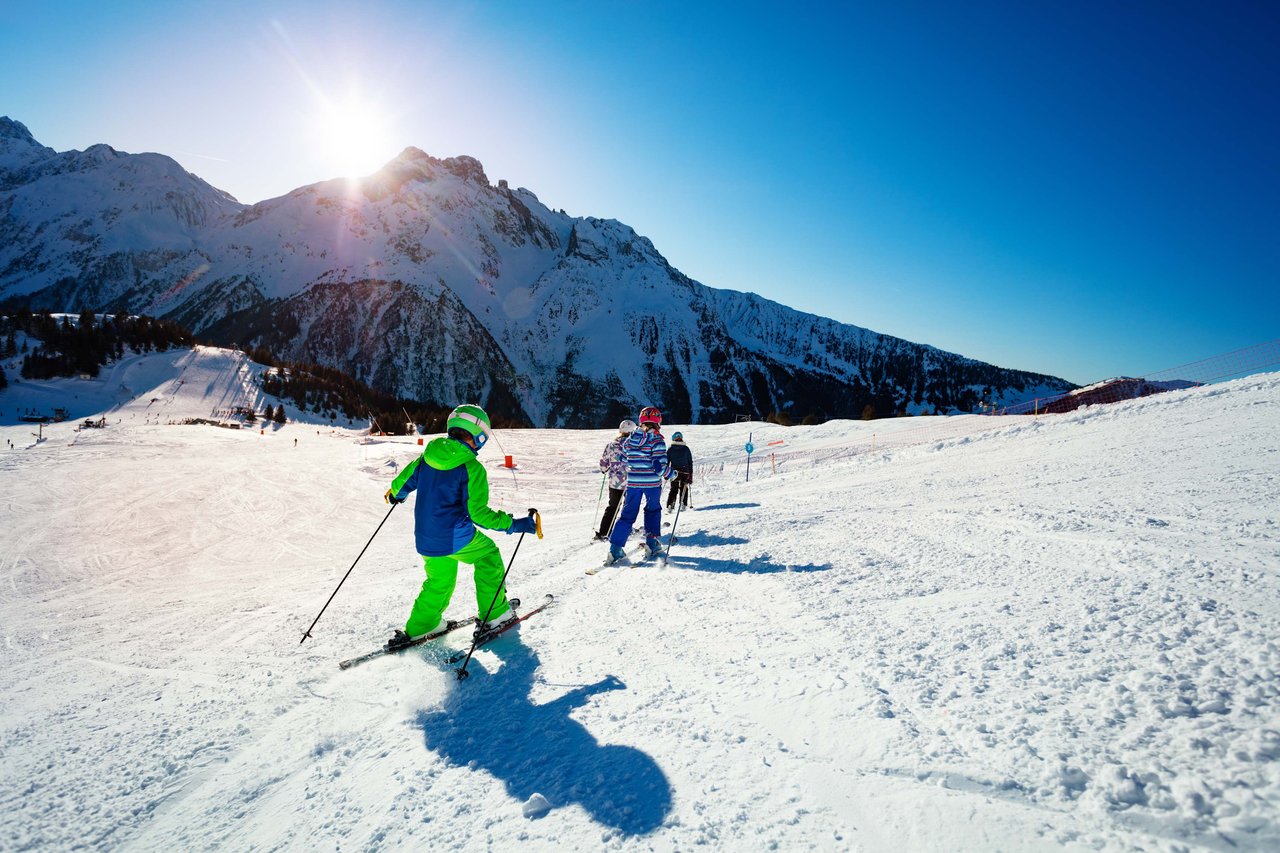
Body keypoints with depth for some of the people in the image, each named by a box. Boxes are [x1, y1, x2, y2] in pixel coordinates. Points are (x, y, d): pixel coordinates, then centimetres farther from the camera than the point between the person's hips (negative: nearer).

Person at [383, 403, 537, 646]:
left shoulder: (428, 455, 2)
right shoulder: (472, 468, -16)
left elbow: (406, 480, 16)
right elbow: (478, 513, -18)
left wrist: (395, 493, 39)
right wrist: (513, 524, -10)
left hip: (425, 540, 6)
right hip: (456, 539, -6)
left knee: (439, 581, 27)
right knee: (488, 555, 19)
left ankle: (420, 626, 32)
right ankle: (493, 612, 22)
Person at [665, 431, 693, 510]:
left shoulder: (670, 449, 1)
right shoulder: (686, 449, 1)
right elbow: (690, 462, 4)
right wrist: (691, 475, 10)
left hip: (674, 472, 1)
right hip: (685, 472, 0)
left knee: (673, 489, 10)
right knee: (683, 489, 16)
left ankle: (670, 505, -5)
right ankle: (683, 504, 7)